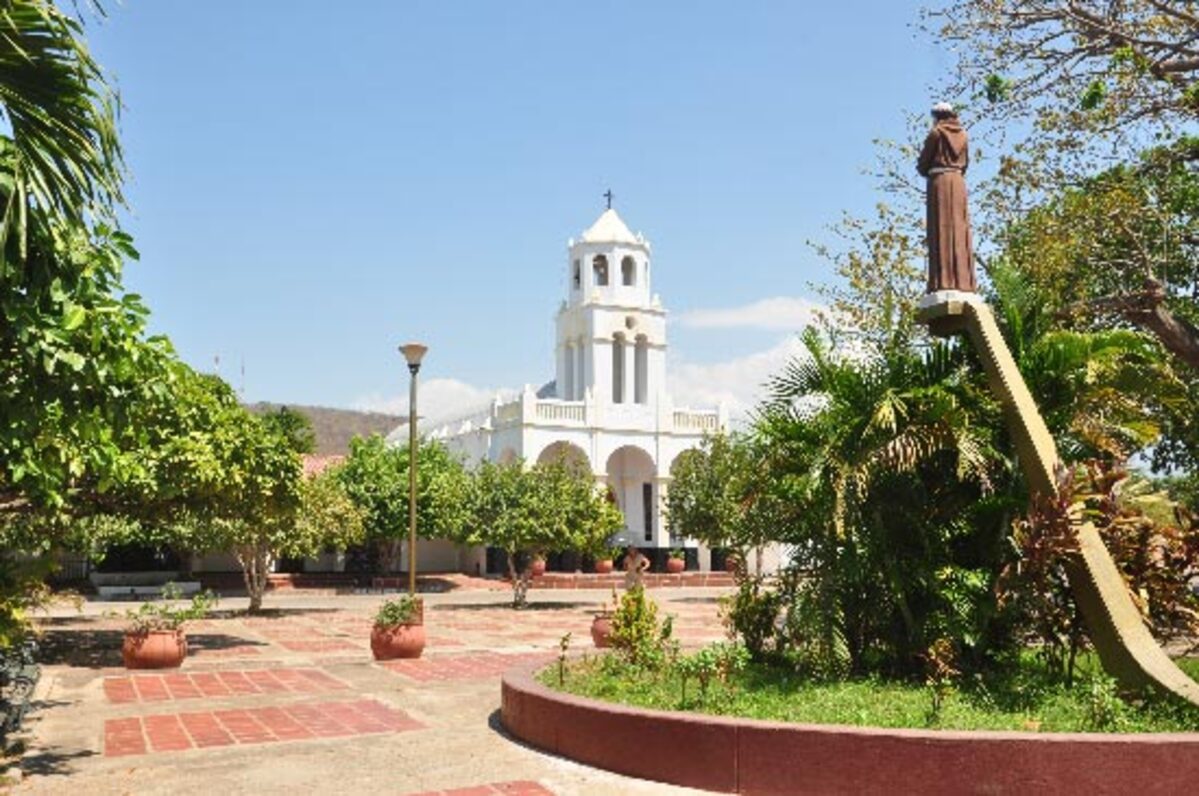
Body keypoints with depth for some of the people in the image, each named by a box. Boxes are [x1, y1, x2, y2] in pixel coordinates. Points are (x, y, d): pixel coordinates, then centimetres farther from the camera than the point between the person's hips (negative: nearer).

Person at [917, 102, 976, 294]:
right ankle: (963, 281, -1)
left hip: (939, 181, -5)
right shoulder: (962, 134, 14)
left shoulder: (936, 133, -2)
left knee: (942, 229, -9)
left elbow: (922, 164, -1)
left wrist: (929, 172, 17)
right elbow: (965, 162, 16)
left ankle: (944, 281, -16)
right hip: (959, 181, 5)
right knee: (959, 229, 4)